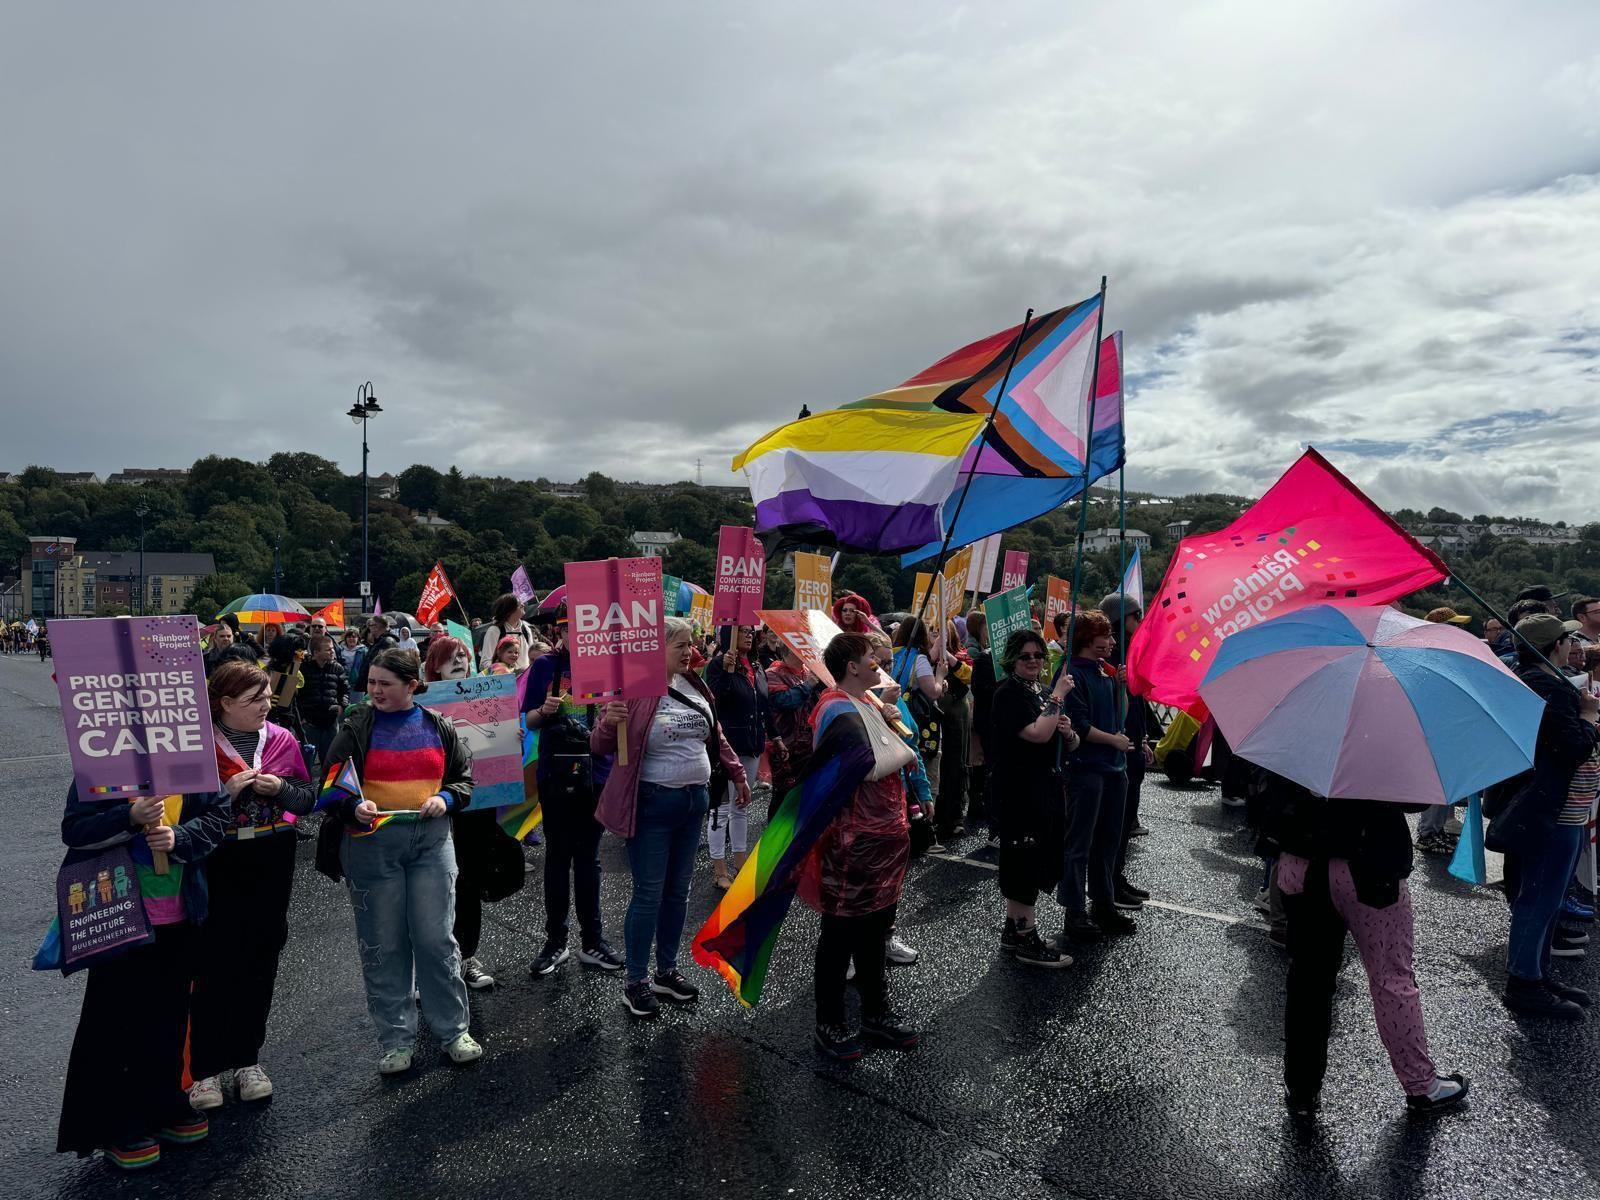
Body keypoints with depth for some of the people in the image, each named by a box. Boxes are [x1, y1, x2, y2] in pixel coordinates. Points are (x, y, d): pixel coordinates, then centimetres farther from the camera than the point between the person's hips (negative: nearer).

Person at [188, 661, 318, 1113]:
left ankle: (247, 1059, 27)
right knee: (212, 963, 1)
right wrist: (225, 791, -21)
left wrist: (281, 788, -12)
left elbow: (309, 797, 6)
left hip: (272, 863, 4)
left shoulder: (283, 740, 3)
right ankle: (204, 1067, 18)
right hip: (215, 863, -3)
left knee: (260, 959, 11)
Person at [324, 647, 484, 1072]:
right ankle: (397, 1040, 21)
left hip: (431, 840, 1)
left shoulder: (438, 726, 5)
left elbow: (465, 777, 13)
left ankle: (453, 1031, 18)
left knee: (436, 939, 3)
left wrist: (446, 799, -7)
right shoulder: (357, 727, 1)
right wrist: (354, 806, -16)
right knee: (383, 945, 7)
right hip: (371, 842, 0)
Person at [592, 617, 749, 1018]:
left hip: (694, 801, 7)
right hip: (652, 804, -7)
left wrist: (736, 773, 20)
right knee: (649, 894, 2)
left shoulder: (693, 685, 4)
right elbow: (600, 746, -13)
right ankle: (635, 982, 19)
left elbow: (714, 734, 18)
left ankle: (667, 971, 32)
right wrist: (608, 724, -34)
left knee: (677, 890, 17)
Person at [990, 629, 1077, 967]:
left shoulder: (1044, 692, 14)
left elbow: (1070, 747, 16)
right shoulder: (1009, 693, -11)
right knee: (1025, 863, -3)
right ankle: (1025, 939, 8)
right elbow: (1037, 734, -25)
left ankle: (1014, 932, 26)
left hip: (1047, 789, 9)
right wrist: (1057, 696, -17)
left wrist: (1069, 733, -7)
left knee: (1035, 863, 14)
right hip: (1019, 792, -9)